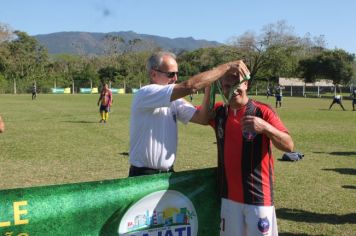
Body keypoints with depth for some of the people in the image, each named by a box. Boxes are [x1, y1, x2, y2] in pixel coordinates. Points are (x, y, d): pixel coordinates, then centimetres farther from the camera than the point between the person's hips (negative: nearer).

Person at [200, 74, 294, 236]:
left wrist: (265, 127, -33)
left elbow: (289, 146, -16)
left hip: (258, 196, -4)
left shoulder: (262, 111, -10)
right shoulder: (218, 112, 4)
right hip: (228, 196, 4)